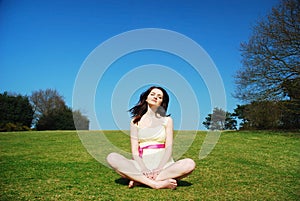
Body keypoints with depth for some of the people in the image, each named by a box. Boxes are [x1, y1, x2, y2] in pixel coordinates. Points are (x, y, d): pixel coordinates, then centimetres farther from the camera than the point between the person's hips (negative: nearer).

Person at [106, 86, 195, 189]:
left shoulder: (167, 120, 10)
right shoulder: (136, 121, 10)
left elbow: (169, 147, -1)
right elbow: (134, 150, 1)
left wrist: (159, 169, -18)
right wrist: (144, 169, -18)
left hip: (163, 164, 0)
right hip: (142, 164, 0)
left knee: (190, 164, -28)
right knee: (112, 157, -24)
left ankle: (139, 180, -26)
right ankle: (158, 183, -32)